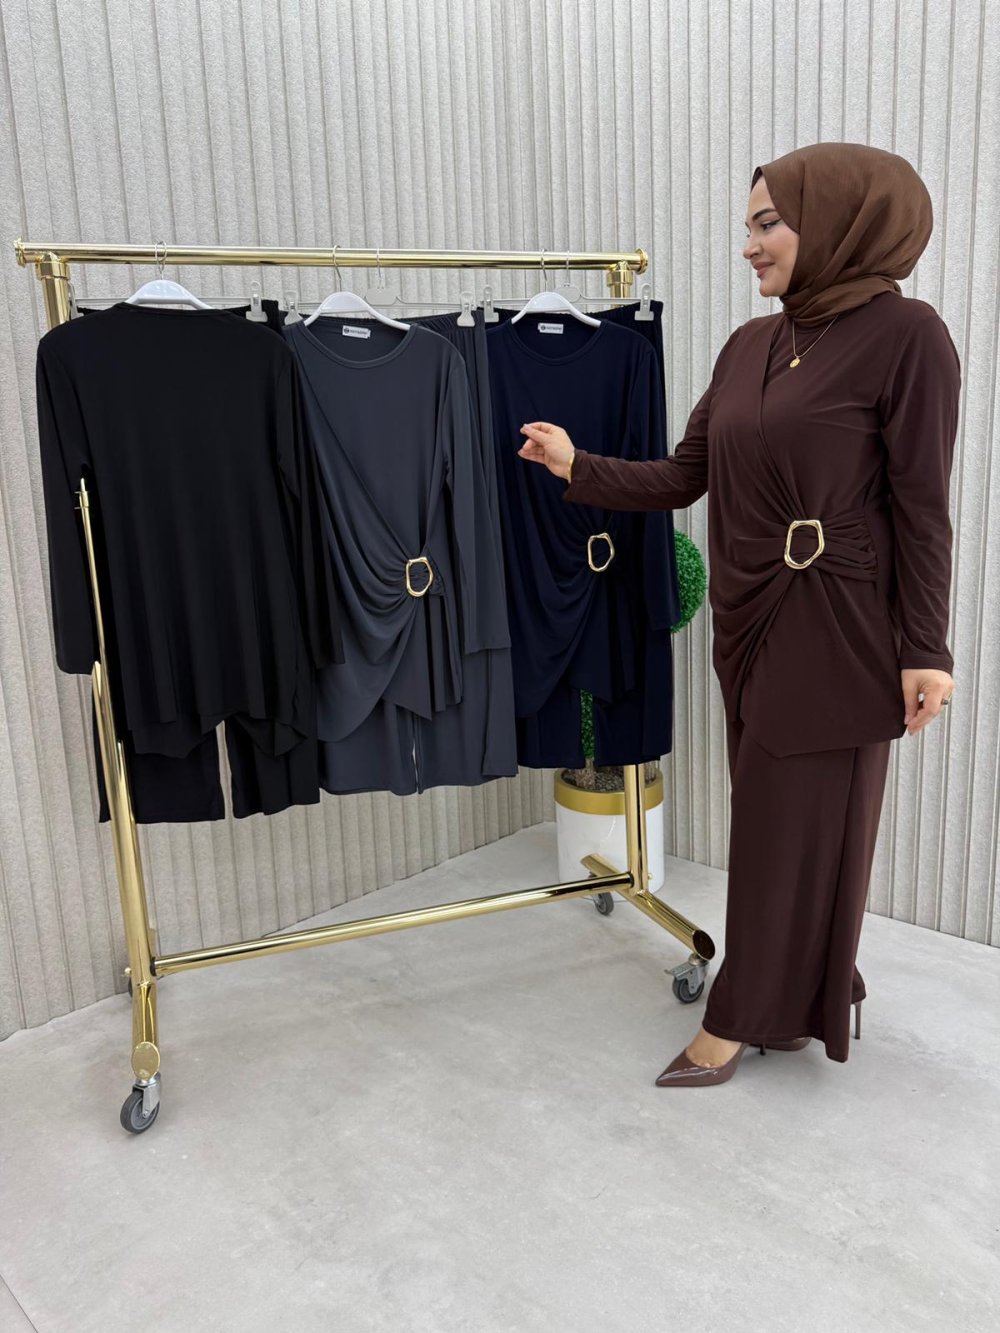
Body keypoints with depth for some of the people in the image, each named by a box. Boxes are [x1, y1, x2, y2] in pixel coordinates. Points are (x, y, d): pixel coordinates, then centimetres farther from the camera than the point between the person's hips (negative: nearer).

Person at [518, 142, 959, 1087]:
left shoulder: (903, 336, -11)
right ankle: (800, 1000, 34)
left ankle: (740, 1018, 21)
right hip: (747, 619, 7)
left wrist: (925, 651, -11)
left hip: (833, 627, -7)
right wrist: (577, 466, 6)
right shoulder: (750, 345, 9)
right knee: (771, 817, 15)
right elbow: (683, 477, 9)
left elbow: (921, 507, -12)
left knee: (797, 824, 6)